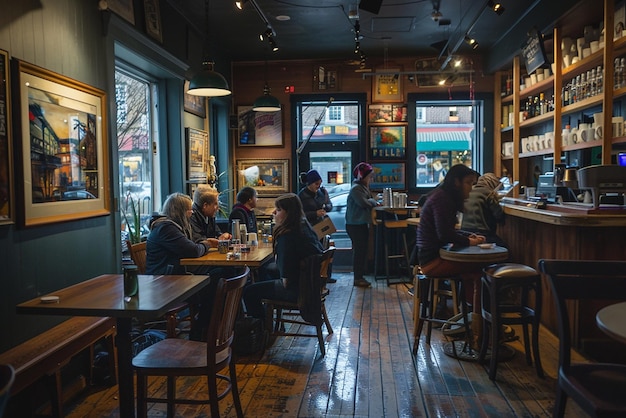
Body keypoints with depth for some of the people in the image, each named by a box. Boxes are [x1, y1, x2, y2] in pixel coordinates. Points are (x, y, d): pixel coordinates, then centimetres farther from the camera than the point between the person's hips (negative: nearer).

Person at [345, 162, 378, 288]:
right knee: (359, 251, -6)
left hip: (362, 224, 10)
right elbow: (364, 203, -24)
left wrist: (373, 202, -2)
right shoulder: (356, 188, -15)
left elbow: (369, 202, 18)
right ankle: (358, 278, 2)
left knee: (362, 251, 12)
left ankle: (360, 276, 20)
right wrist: (373, 201, -7)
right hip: (355, 225, -10)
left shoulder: (363, 187, 16)